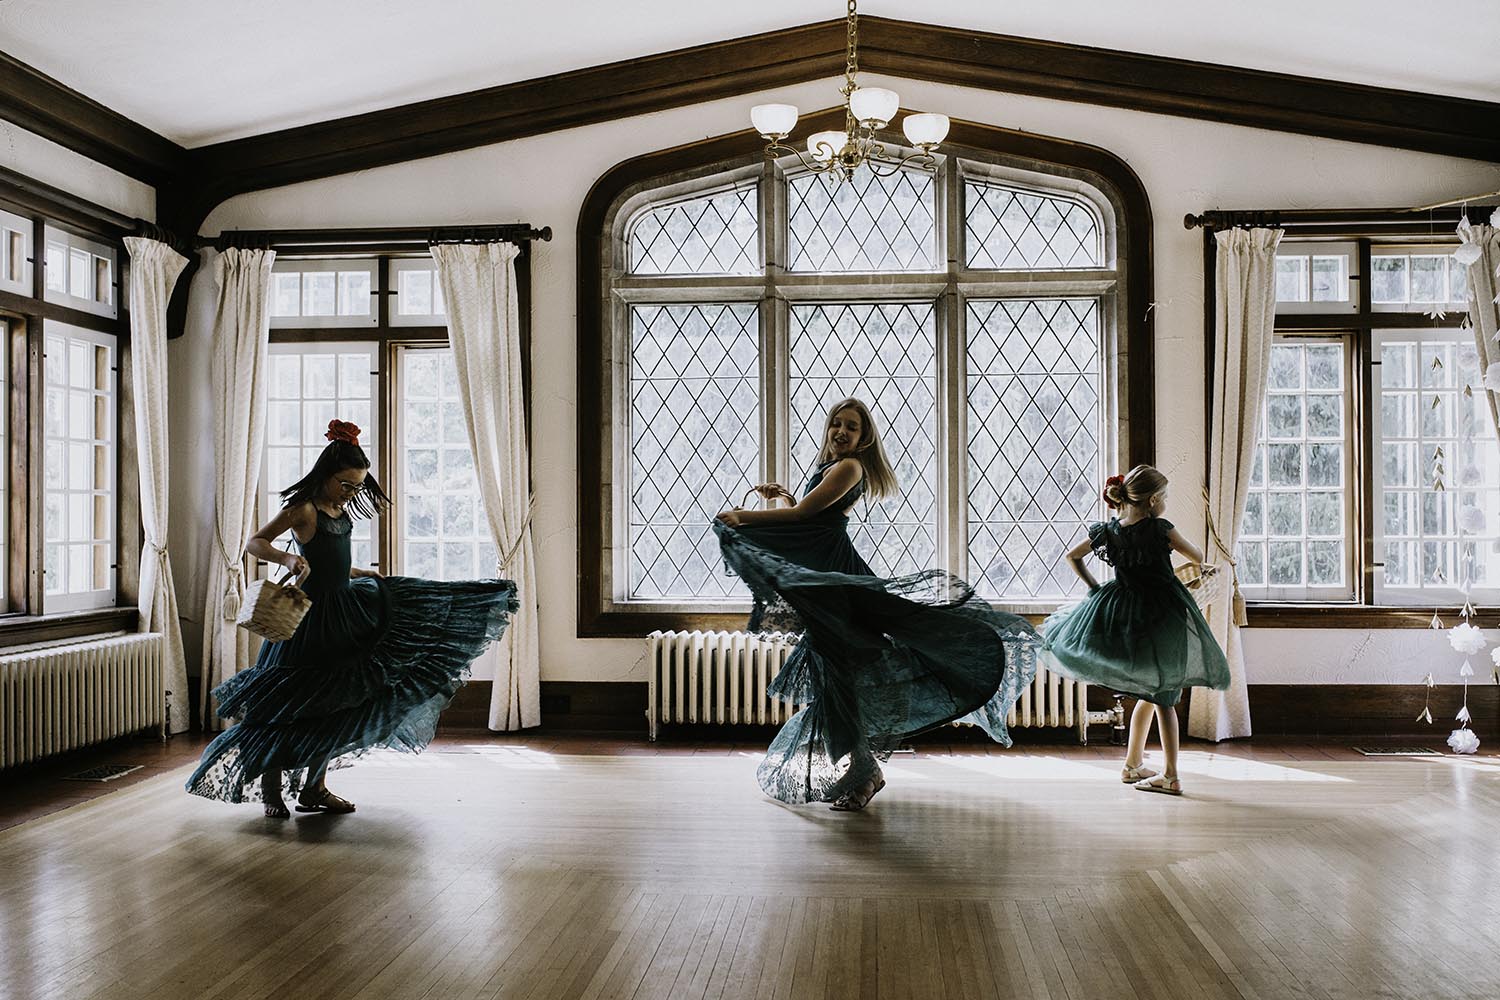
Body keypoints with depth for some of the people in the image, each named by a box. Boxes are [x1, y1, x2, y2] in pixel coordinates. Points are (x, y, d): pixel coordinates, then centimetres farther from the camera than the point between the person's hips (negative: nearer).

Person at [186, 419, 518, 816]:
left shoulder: (341, 510, 11)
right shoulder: (303, 508, -13)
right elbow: (254, 543, -19)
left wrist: (370, 576, 35)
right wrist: (288, 558, -38)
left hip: (343, 613, 9)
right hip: (310, 619, -9)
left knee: (333, 704, 11)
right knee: (288, 705, 1)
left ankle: (315, 788, 21)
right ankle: (271, 793, 13)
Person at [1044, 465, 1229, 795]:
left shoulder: (1108, 531, 1)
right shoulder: (1160, 528, -11)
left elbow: (1072, 556, 13)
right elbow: (1198, 558, 2)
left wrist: (1093, 587, 14)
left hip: (1125, 615, 4)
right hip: (1164, 616, -4)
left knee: (1149, 694, 19)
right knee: (1162, 697, 0)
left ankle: (1133, 763, 24)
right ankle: (1170, 774, 1)